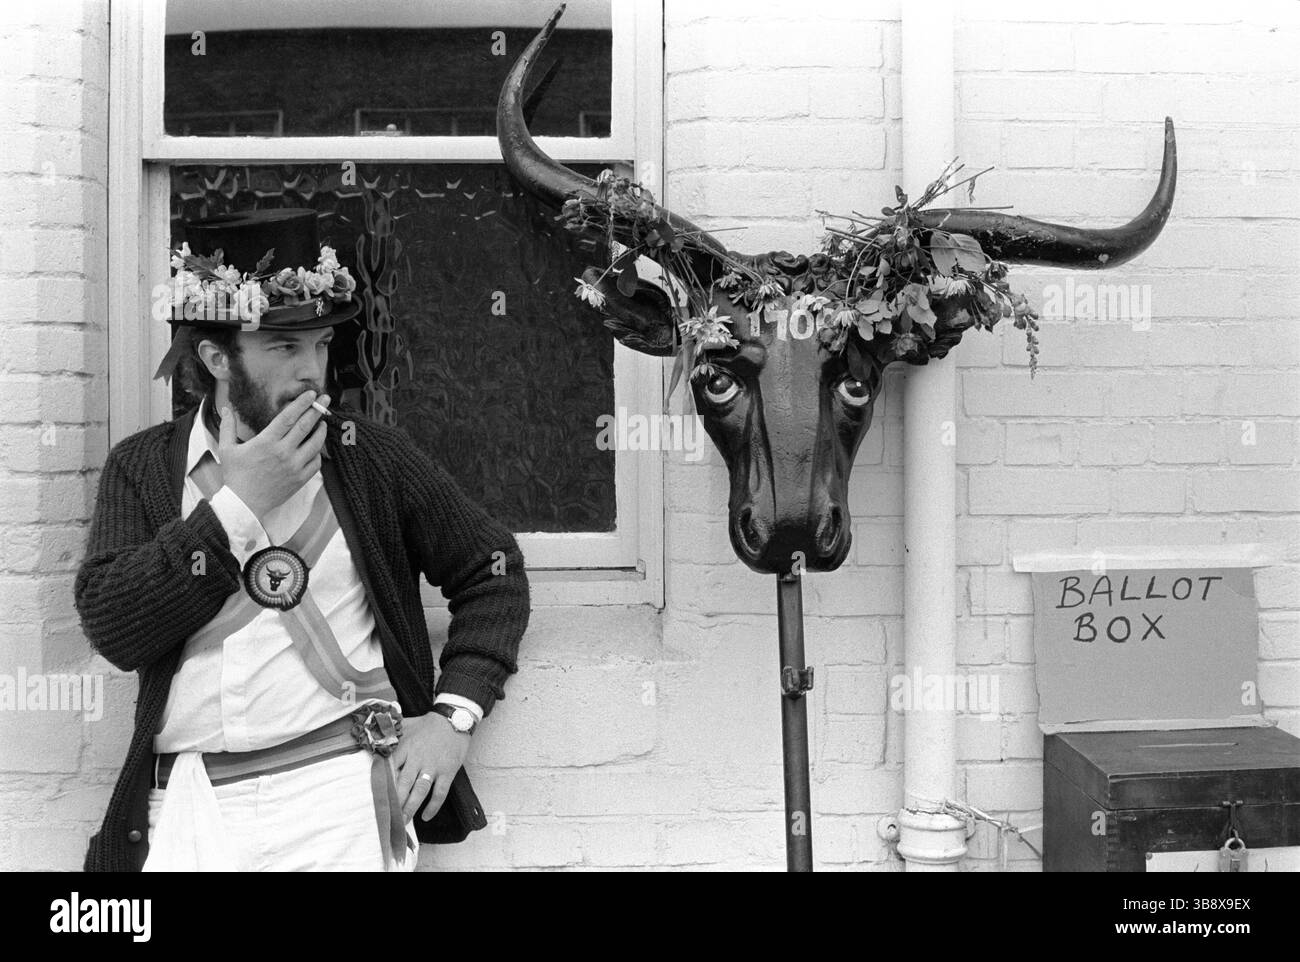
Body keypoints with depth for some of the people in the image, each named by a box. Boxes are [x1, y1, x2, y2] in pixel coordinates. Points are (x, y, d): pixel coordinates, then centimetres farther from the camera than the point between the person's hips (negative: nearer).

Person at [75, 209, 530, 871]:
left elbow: (492, 572, 9)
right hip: (185, 806, 1)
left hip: (341, 793, -1)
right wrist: (237, 505, -9)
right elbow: (111, 628, -4)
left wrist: (452, 713, -3)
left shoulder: (370, 455, 5)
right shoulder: (141, 466, 8)